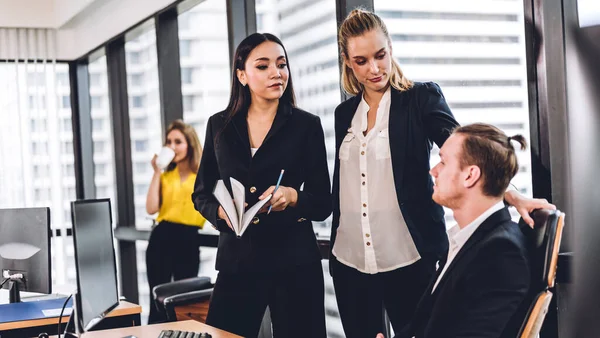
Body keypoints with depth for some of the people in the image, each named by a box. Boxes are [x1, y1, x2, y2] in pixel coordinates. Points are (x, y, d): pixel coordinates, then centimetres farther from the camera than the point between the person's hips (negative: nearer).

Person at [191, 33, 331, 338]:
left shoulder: (307, 126, 0)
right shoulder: (220, 125, 6)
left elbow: (323, 203, 0)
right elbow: (201, 194, 11)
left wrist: (293, 197, -19)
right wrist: (221, 211, -10)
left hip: (295, 263, -1)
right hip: (236, 261, 2)